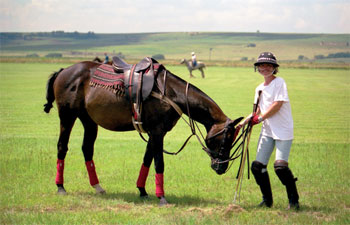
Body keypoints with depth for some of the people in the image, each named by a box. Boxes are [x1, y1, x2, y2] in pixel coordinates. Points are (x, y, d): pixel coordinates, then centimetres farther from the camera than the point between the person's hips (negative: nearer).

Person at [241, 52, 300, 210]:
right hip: (267, 131, 7)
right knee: (257, 166, -1)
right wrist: (243, 123, 11)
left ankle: (293, 200, -2)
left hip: (283, 130, -7)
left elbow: (277, 105, -14)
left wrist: (260, 118, -11)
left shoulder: (279, 82, -5)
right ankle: (267, 199, 13)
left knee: (280, 166, -17)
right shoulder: (259, 89, 16)